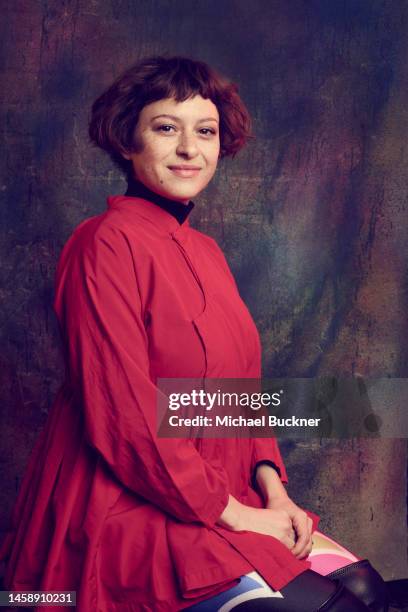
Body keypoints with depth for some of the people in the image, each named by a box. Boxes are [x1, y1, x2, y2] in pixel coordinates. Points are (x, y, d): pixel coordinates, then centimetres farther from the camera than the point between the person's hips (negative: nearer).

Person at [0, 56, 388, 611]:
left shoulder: (206, 252, 13)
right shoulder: (108, 243, -14)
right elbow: (123, 417, -19)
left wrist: (270, 483, -1)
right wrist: (232, 512, -15)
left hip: (222, 497, 8)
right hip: (126, 509, -8)